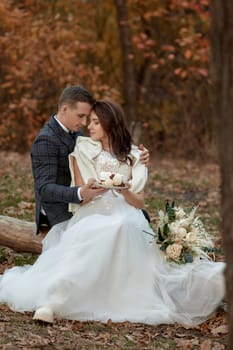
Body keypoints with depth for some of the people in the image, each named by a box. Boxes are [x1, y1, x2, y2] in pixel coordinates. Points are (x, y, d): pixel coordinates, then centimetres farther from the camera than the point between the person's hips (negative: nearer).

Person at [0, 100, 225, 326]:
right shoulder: (83, 151, 12)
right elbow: (80, 198, 10)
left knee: (123, 229, -38)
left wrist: (125, 191, -11)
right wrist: (90, 189, -14)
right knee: (86, 238, -39)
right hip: (91, 215, -1)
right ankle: (54, 301, -53)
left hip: (124, 217, 1)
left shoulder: (132, 156, 13)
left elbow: (139, 202, 11)